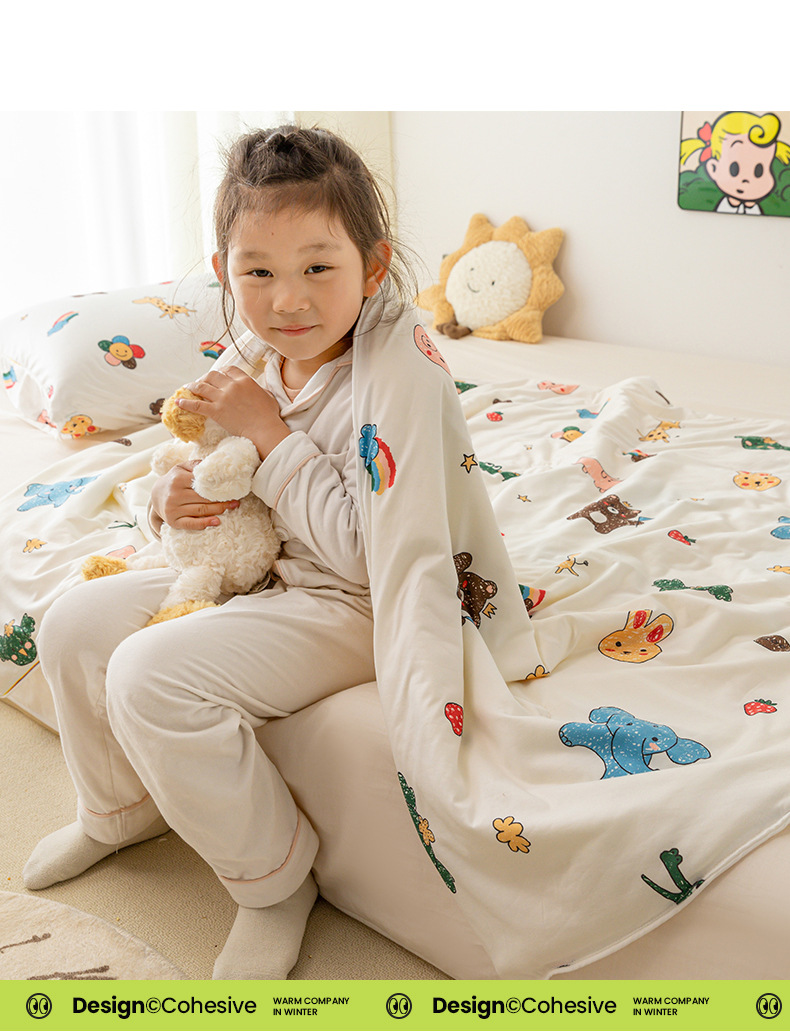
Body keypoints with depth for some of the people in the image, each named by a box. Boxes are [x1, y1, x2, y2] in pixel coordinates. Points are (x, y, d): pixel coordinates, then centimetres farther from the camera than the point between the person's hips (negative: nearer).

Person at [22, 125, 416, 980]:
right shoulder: (247, 362, 0)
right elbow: (202, 463, 16)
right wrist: (173, 494, -8)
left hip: (347, 608, -8)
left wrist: (270, 433, -27)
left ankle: (275, 877, -4)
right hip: (248, 575, 9)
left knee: (152, 674, -25)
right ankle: (121, 809, 30)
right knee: (73, 623, 4)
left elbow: (364, 550, -30)